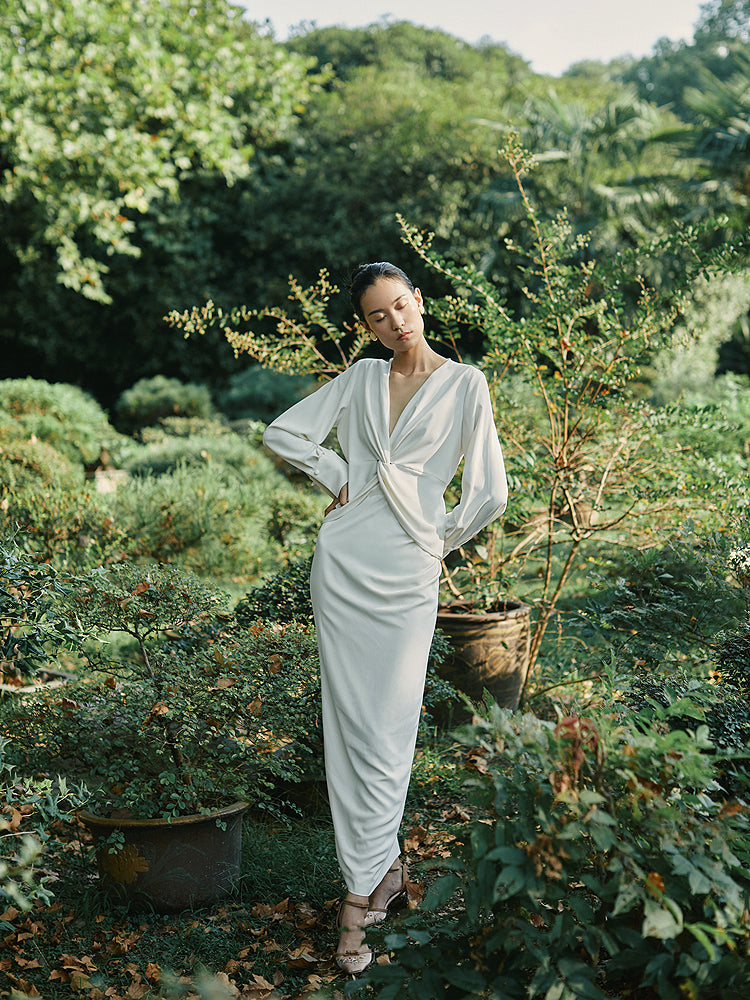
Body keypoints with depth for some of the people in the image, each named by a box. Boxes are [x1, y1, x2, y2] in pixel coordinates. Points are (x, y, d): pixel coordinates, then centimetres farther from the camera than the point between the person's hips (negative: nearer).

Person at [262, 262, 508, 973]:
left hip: (408, 574, -3)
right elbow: (282, 432, 13)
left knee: (386, 734, -4)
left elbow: (489, 494, 0)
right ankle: (383, 868, 13)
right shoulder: (361, 379, 10)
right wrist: (334, 472, 4)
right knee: (350, 723, 2)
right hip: (342, 564, 3)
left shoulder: (464, 384, 1)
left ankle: (361, 890, 3)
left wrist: (439, 540, 8)